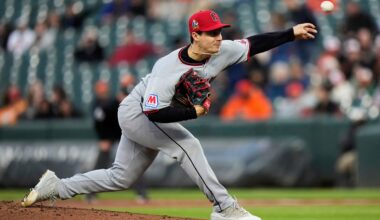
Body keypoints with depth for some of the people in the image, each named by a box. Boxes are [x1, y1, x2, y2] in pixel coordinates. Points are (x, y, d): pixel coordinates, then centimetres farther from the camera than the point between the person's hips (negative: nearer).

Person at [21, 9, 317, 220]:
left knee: (121, 178, 12)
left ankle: (55, 187, 20)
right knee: (187, 145, -23)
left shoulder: (221, 52, -14)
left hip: (147, 118, 8)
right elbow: (155, 112, -38)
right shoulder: (168, 68, -35)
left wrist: (291, 34, -16)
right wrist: (193, 112, -35)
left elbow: (254, 44, -9)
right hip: (135, 112, -8)